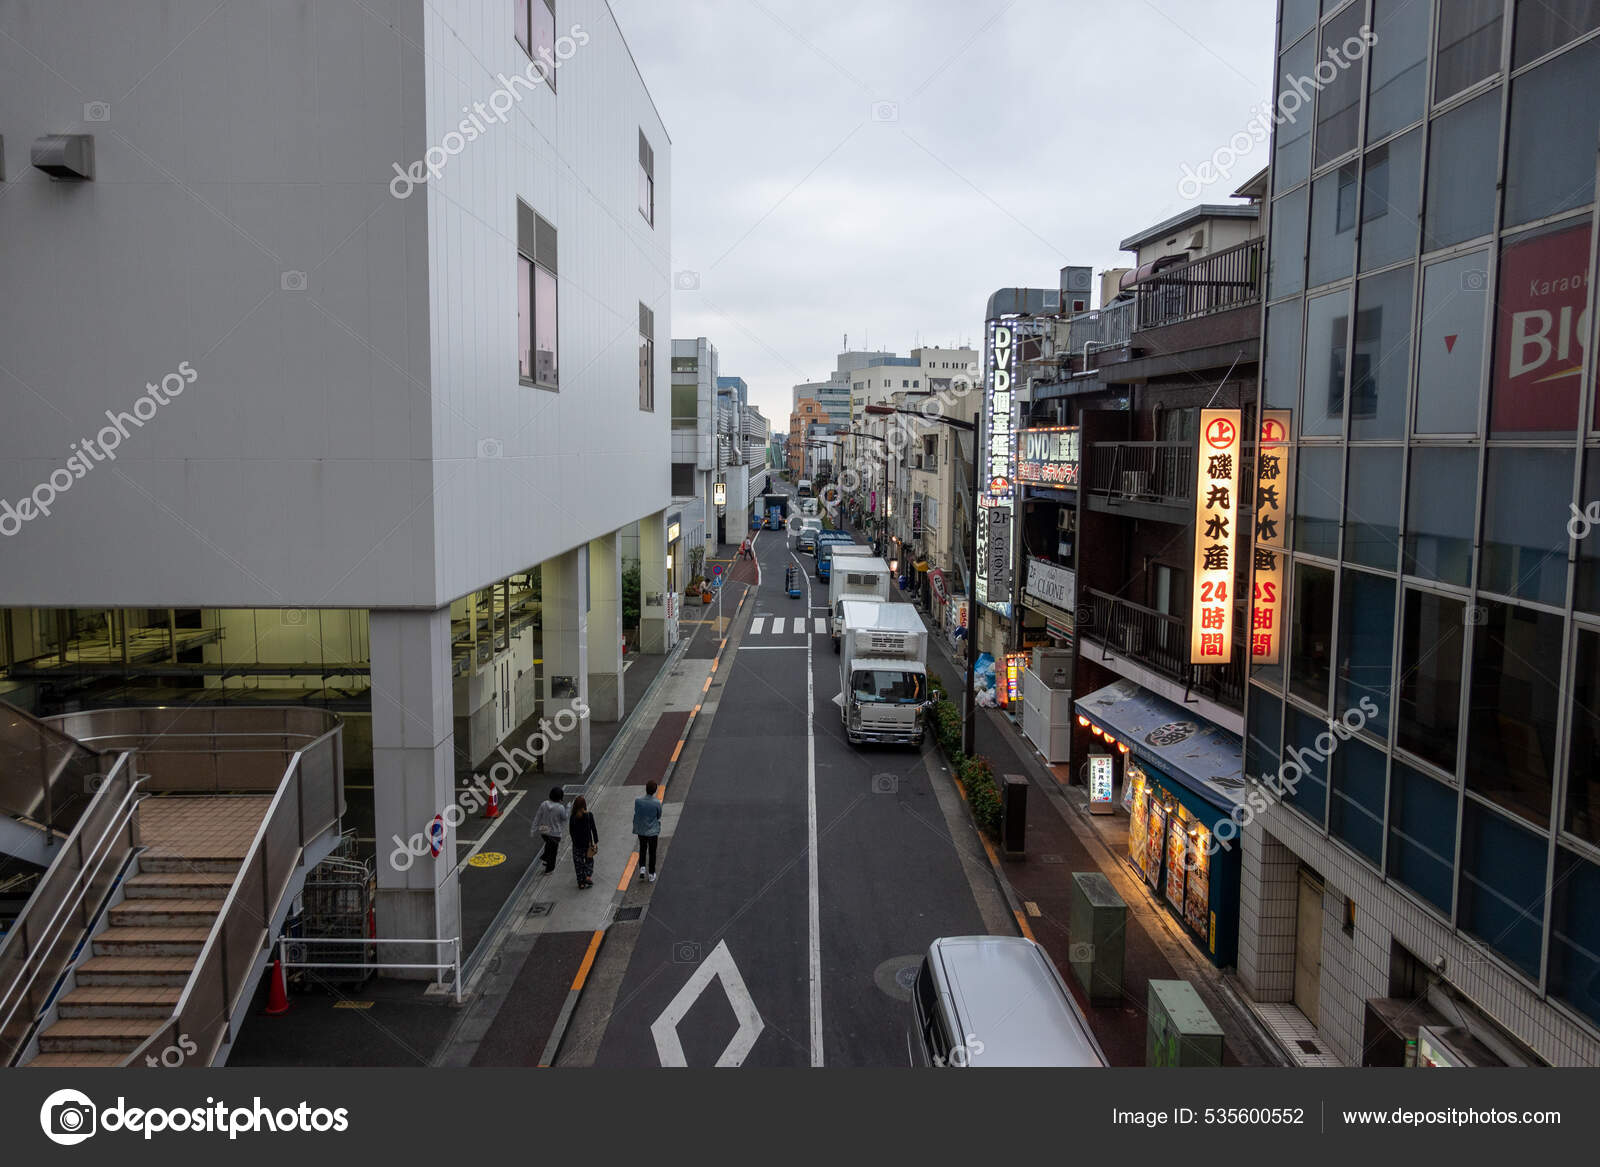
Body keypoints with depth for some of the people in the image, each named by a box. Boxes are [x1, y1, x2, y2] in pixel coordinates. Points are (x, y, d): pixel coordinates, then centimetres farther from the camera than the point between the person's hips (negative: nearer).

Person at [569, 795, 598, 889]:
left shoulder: (573, 816, -9)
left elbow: (571, 831, -1)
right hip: (587, 842, -1)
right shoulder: (589, 815, -13)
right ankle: (588, 876, 1)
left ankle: (581, 882, 15)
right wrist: (596, 842, -1)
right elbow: (594, 829, -9)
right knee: (589, 860, 18)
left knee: (578, 862, 12)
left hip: (576, 843, 1)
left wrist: (574, 841, 13)